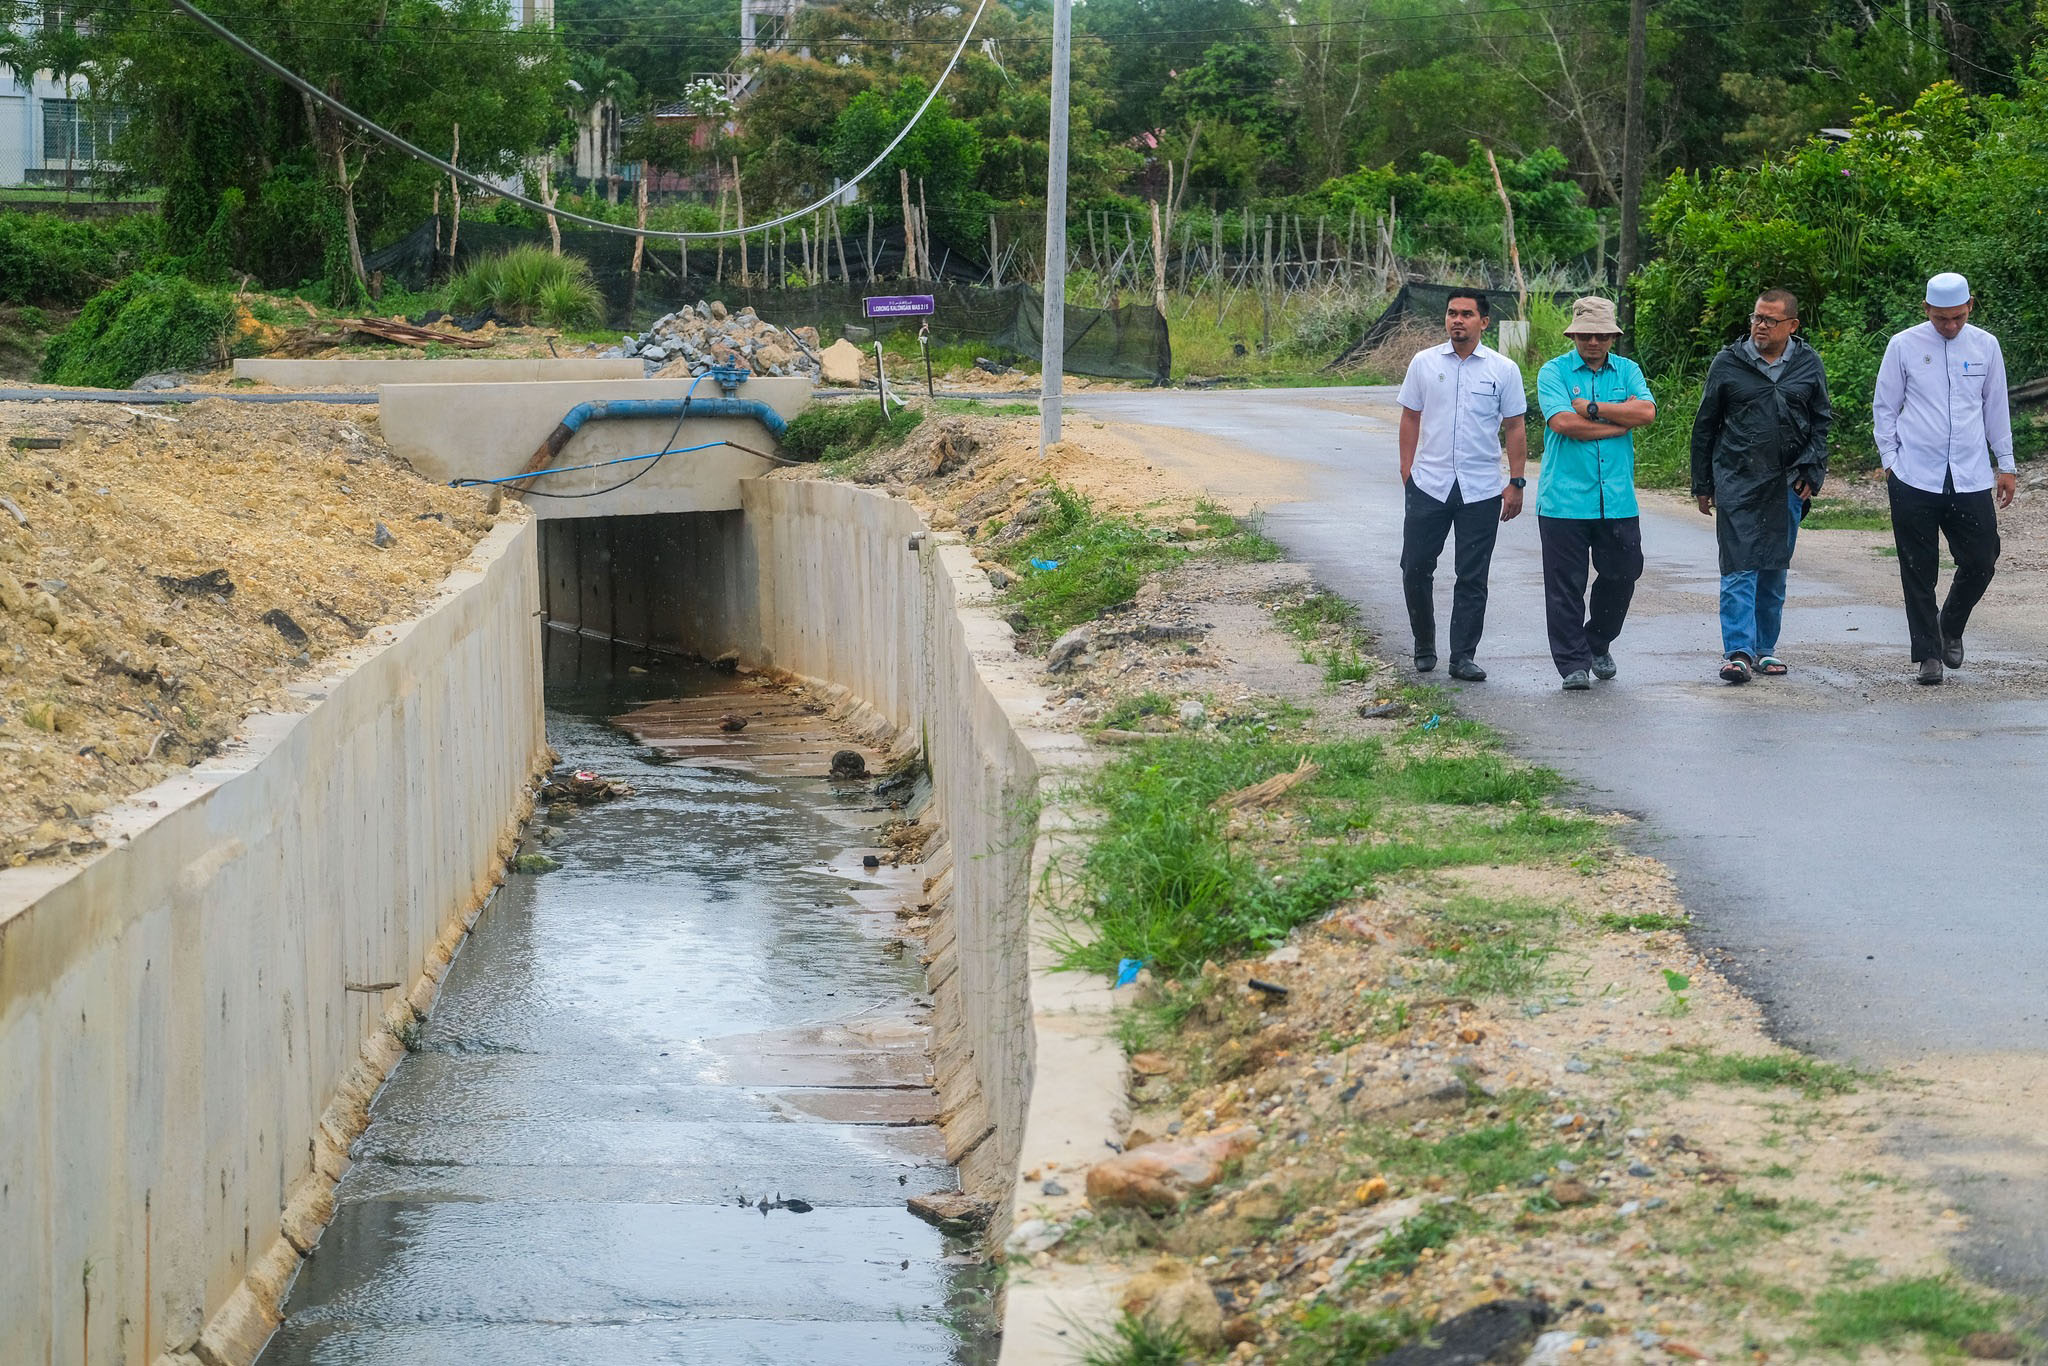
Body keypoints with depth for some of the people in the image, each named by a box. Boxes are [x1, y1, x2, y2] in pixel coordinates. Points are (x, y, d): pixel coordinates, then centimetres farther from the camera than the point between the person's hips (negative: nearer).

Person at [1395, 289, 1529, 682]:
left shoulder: (1503, 370, 1)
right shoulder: (1424, 363, 4)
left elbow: (1515, 428, 5)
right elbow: (1410, 418, 9)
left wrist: (1516, 483, 0)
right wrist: (1407, 471, 2)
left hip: (1481, 489, -1)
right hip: (1428, 485, 1)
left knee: (1472, 579, 3)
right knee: (1415, 569, 3)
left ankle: (1463, 657, 10)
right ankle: (1424, 646, 21)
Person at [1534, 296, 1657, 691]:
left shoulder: (1627, 371, 11)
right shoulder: (1554, 372, 0)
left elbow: (1647, 412, -7)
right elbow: (1562, 422, -15)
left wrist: (1591, 408, -11)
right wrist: (1622, 420, -7)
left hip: (1617, 500, 3)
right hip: (1564, 499, -3)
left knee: (1621, 575, 9)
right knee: (1566, 584, -2)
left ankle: (1598, 645, 31)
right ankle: (1573, 663, 5)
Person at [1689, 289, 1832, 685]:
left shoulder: (1808, 364, 5)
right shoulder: (1728, 363, 1)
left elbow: (1821, 422, 12)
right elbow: (1705, 426, 6)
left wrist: (1812, 472, 1)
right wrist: (1702, 485, 6)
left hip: (1787, 484, 2)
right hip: (1737, 482, -2)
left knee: (1775, 570, 9)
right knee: (1739, 567, -9)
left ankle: (1765, 648, 20)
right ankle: (1738, 651, -12)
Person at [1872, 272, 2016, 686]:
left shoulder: (1985, 346, 7)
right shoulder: (1903, 346, 0)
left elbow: (1996, 407, 15)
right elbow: (1884, 407, 7)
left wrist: (2006, 464, 15)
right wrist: (1890, 458, 0)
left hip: (1971, 479, 2)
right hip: (1915, 478, -2)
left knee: (1981, 561, 0)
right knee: (1919, 570, 1)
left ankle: (1951, 627, 26)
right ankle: (1928, 653, 11)